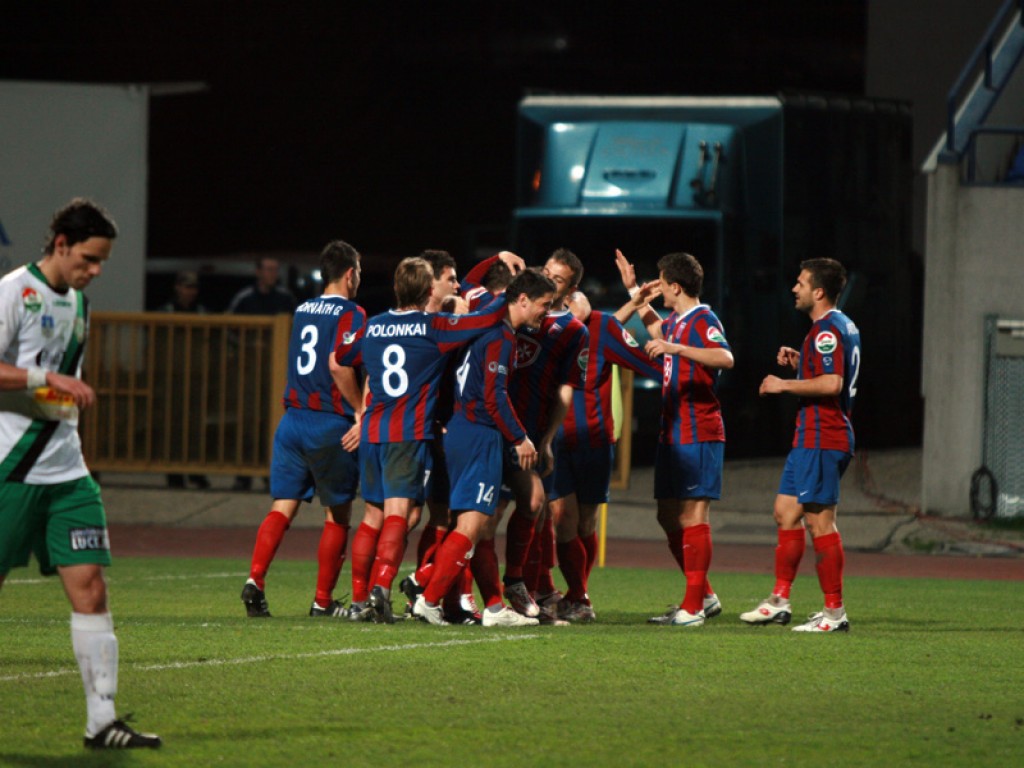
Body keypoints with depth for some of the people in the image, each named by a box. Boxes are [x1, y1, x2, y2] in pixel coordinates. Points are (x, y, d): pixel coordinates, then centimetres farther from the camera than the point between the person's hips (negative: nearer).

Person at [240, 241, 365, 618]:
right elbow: (338, 364, -20)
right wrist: (361, 411, -12)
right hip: (331, 425, -5)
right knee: (337, 514, 8)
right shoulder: (350, 313, -7)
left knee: (283, 506, 1)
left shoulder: (302, 310, 15)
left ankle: (255, 578, -19)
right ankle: (323, 600, 10)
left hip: (293, 417, 5)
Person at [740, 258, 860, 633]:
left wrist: (785, 385, -15)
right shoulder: (844, 326, 17)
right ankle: (779, 602, 18)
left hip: (821, 441, -11)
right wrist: (801, 362, 15)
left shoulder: (827, 330, -15)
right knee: (786, 511, 13)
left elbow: (831, 383, -26)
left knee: (819, 520, -8)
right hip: (810, 438, 11)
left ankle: (834, 612, -6)